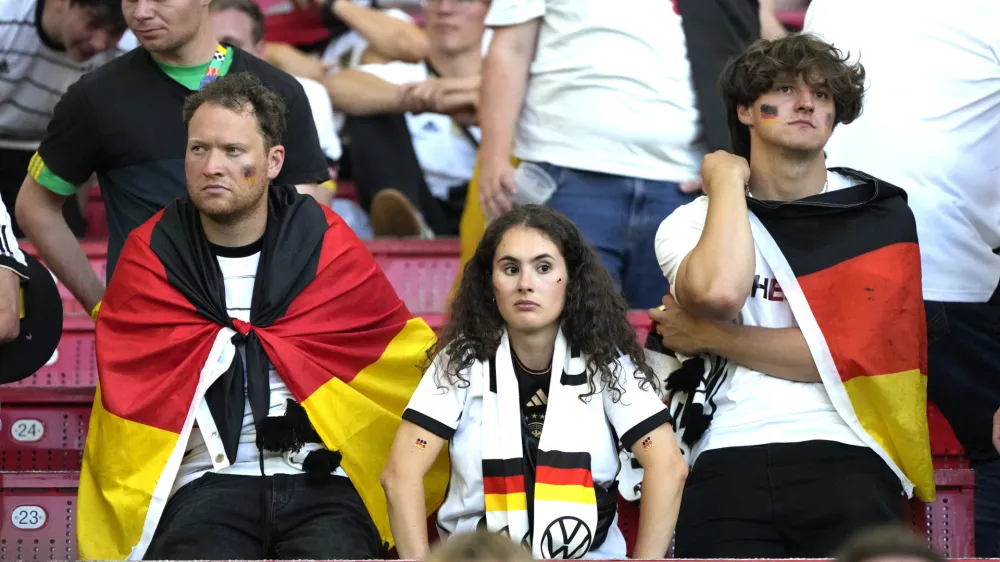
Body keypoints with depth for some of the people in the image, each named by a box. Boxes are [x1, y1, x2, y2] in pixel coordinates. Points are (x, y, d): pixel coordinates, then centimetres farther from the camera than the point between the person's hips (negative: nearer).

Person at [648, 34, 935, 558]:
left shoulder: (878, 215, 13)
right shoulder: (691, 223, 16)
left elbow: (848, 352, 0)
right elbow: (720, 291, -10)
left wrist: (707, 336, 3)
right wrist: (728, 179, 5)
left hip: (845, 460, 0)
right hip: (729, 464, 0)